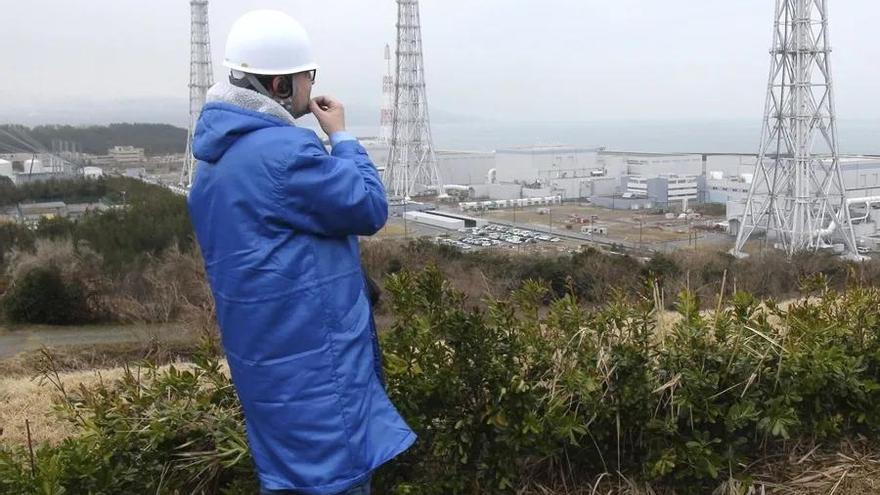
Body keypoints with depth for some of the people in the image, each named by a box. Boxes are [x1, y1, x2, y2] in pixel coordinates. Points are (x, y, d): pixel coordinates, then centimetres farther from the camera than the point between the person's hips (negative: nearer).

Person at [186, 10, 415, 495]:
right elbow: (369, 208, -14)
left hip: (267, 346, 10)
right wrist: (341, 136, -5)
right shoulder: (283, 150, -23)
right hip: (310, 356, -10)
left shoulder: (218, 153, 9)